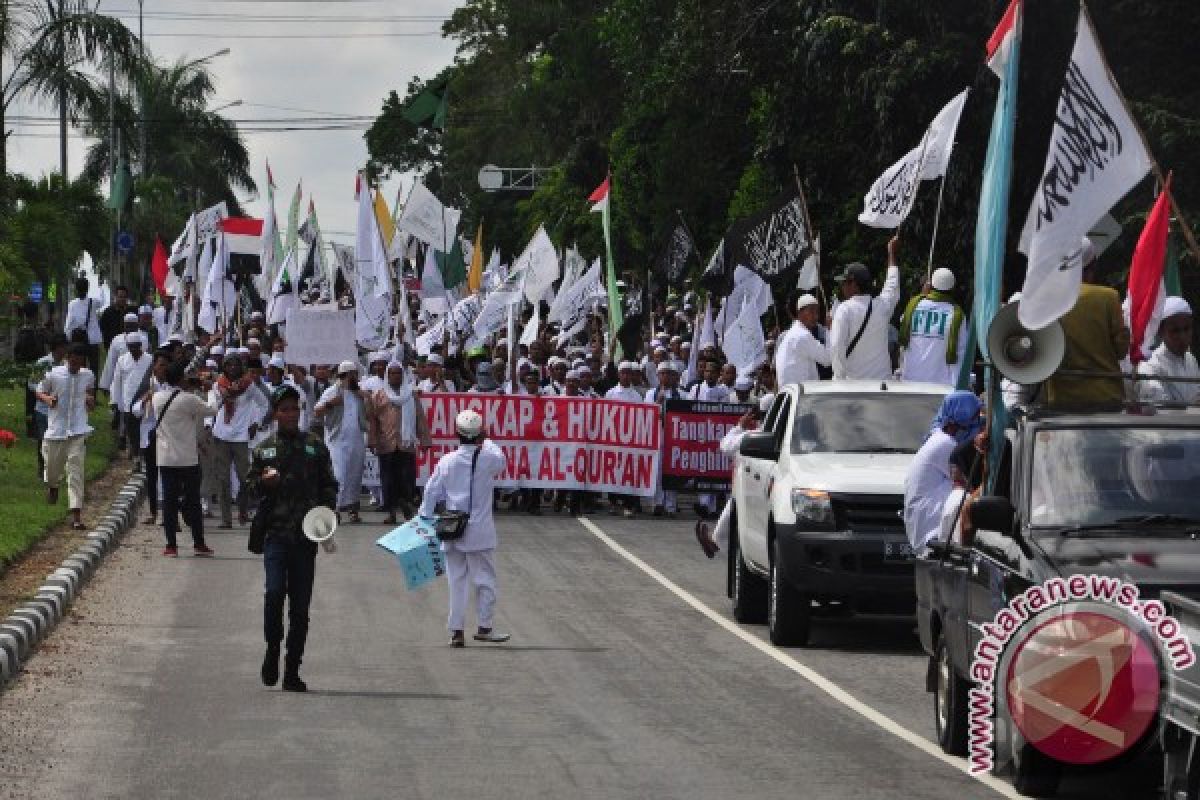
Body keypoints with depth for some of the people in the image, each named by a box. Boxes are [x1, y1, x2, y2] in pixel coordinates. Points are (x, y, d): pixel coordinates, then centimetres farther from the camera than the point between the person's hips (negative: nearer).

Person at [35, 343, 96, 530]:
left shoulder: (88, 376, 1)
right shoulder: (53, 375, -5)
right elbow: (40, 392, 7)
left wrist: (90, 400, -3)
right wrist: (47, 399, -15)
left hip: (78, 430, 0)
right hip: (56, 429, 0)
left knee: (76, 470, -9)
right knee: (53, 467, 13)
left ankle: (76, 514, -11)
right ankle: (52, 485, 52)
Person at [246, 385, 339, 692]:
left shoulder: (315, 447, 10)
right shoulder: (264, 449, 10)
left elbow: (329, 485, 12)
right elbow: (249, 486, 15)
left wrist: (326, 512, -5)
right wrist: (263, 482, -8)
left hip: (306, 534, 1)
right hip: (275, 532, -1)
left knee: (300, 604, 3)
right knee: (275, 592, -19)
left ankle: (292, 672, 9)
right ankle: (272, 651, 3)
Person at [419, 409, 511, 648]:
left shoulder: (446, 462, -3)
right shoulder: (489, 458, -8)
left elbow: (432, 492, 2)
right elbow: (502, 463, 16)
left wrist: (425, 520, 13)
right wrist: (486, 442, 27)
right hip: (479, 532, -2)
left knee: (457, 581, 8)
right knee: (485, 579, 8)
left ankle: (456, 630, 9)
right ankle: (484, 626, 10)